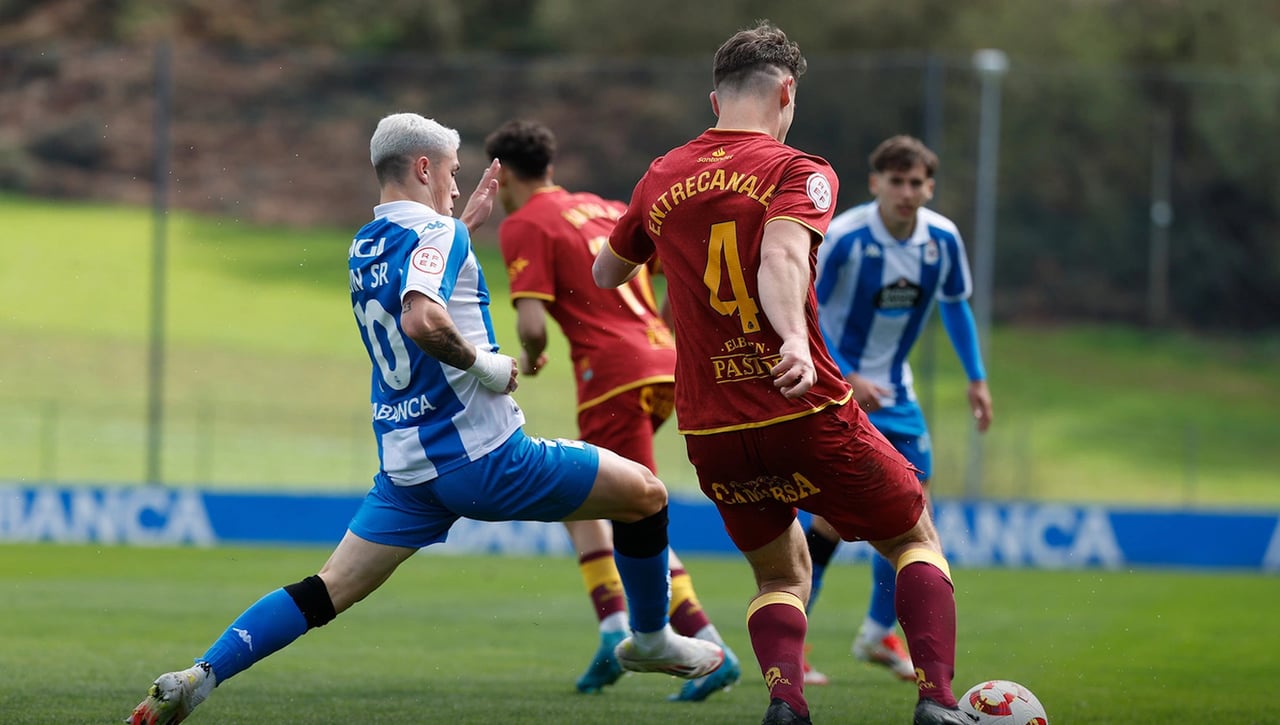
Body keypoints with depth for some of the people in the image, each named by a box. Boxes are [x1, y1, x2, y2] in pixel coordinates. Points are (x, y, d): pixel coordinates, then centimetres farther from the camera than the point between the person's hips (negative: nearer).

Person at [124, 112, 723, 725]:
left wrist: (467, 219, 33)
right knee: (646, 495, 8)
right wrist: (485, 364, -18)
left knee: (329, 592, 7)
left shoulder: (363, 248, 13)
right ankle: (650, 640, 25)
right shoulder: (436, 234, -13)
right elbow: (423, 321, -32)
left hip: (405, 466, 7)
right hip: (483, 458, -7)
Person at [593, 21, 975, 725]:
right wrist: (795, 341, -42)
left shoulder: (660, 179, 9)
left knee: (781, 573, 23)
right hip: (806, 414, -4)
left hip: (710, 432, 4)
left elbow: (605, 274, 25)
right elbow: (781, 257, -26)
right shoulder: (797, 172, -5)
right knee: (916, 539, 16)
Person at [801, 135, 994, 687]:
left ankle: (879, 635, 24)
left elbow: (954, 305, 13)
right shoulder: (843, 238, -22)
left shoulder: (942, 239, -5)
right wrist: (845, 379, -24)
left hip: (893, 391, 6)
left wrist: (976, 379, 11)